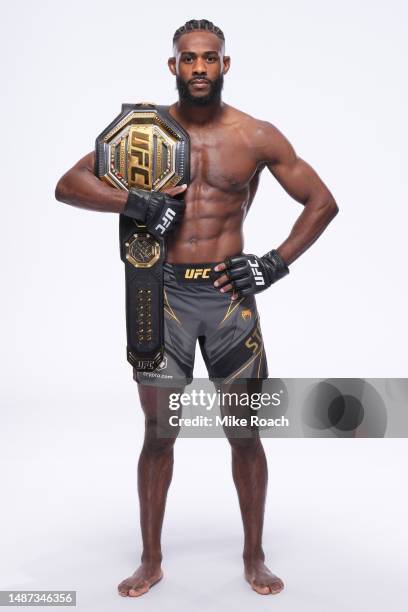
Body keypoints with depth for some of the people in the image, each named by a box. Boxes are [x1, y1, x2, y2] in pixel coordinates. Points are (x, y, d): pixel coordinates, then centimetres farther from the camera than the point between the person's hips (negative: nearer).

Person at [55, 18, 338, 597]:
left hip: (230, 294, 0)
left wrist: (276, 262, -5)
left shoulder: (258, 136, 2)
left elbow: (323, 202, 6)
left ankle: (254, 556, 26)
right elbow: (68, 185, 2)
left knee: (246, 432, 7)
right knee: (159, 432, 6)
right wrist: (132, 201, -15)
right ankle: (151, 560, 24)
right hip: (165, 293, 0)